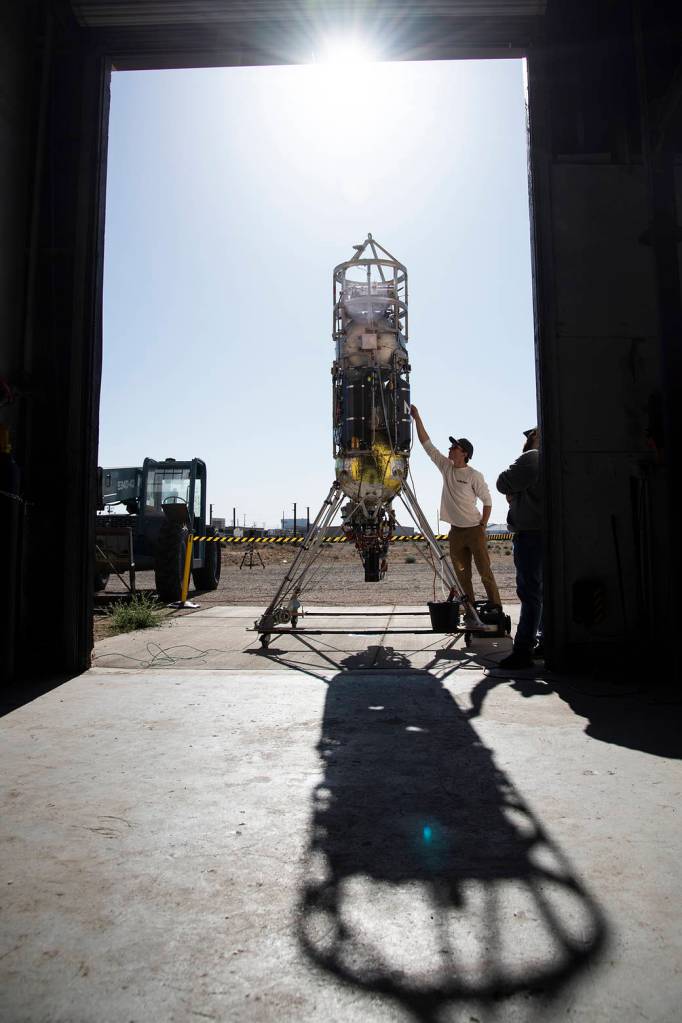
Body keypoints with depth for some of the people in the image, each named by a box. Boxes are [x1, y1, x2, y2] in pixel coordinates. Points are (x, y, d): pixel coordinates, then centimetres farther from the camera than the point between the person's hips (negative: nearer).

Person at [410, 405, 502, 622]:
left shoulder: (475, 476, -8)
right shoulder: (446, 467, 5)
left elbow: (487, 501, -2)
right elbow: (427, 444, 5)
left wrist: (483, 526, -7)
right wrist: (417, 418, 3)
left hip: (475, 530, -5)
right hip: (455, 531, 5)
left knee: (485, 571, -3)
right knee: (462, 575, 6)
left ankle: (496, 609, 4)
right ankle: (470, 611, 12)